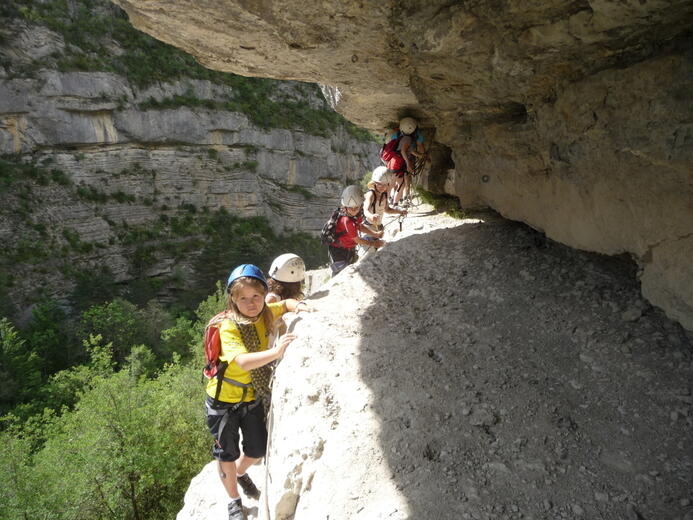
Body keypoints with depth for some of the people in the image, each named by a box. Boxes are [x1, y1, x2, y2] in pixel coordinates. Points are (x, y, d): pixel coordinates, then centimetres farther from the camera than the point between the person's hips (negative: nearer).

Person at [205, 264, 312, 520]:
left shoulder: (265, 313, -11)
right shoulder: (228, 328, -28)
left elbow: (285, 303, 9)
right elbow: (243, 362, -43)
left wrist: (299, 306, -14)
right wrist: (276, 352, -56)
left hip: (252, 398, 6)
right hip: (224, 400, -5)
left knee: (258, 450, 19)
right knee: (228, 454, 11)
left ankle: (240, 473, 53)